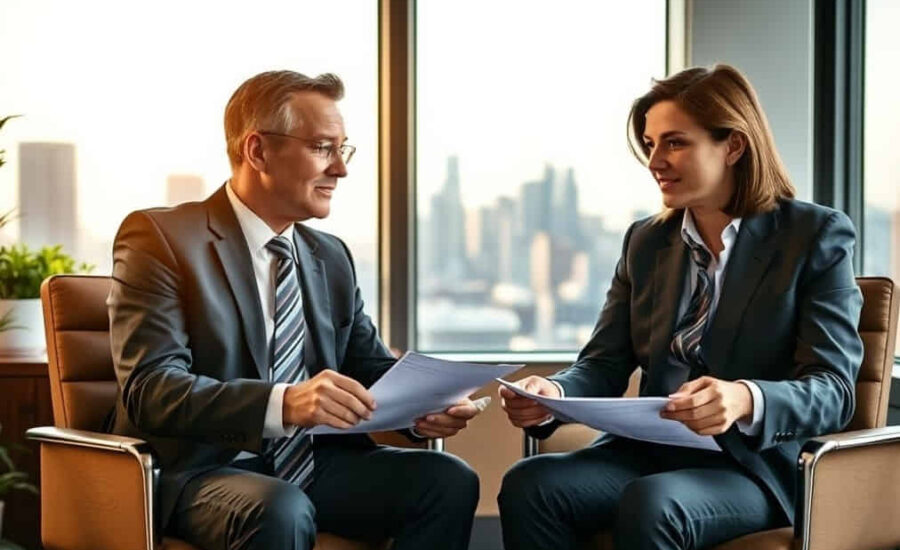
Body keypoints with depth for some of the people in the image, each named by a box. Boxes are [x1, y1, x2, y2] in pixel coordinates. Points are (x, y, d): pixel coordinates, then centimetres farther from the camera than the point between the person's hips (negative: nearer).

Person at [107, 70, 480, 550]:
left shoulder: (331, 257, 15)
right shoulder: (161, 239, -7)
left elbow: (369, 366, 17)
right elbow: (150, 387, -19)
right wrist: (282, 403, -35)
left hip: (313, 463, 7)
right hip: (198, 470, -6)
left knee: (449, 480, -16)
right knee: (281, 510, -37)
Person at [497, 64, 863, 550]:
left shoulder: (817, 236, -2)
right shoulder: (645, 241, 14)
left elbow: (833, 390, -10)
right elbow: (606, 362, 9)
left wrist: (747, 401, -32)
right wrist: (554, 394, -15)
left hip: (758, 465, -4)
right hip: (649, 453, 5)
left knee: (648, 505, -36)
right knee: (527, 486, -25)